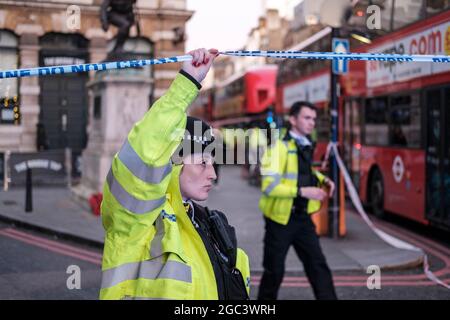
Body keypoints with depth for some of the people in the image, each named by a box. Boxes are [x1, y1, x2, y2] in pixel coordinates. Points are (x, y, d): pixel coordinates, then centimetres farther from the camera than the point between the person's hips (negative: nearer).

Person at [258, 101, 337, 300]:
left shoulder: (306, 146, 8)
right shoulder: (279, 146, -17)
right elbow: (269, 186, -25)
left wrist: (322, 180, 8)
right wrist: (302, 191, -27)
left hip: (303, 217, 7)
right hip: (280, 218, -6)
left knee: (318, 265, 3)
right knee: (274, 270, 8)